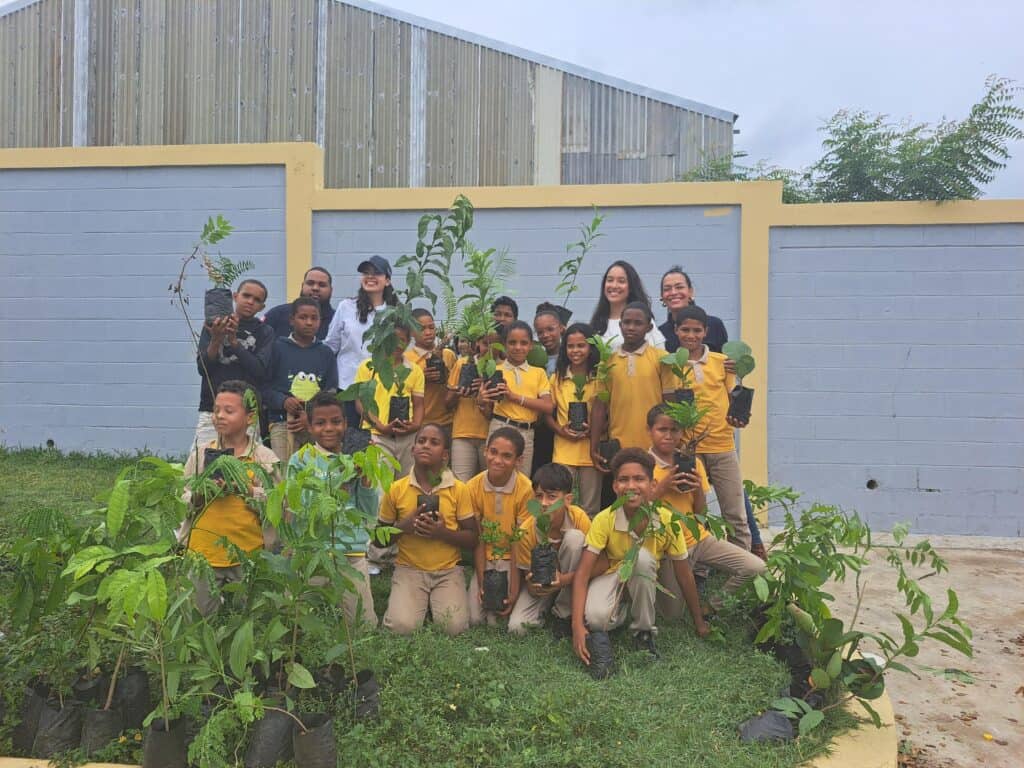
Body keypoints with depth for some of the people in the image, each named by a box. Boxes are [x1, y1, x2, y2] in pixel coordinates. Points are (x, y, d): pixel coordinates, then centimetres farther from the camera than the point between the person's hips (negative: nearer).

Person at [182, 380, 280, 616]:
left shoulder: (265, 458, -2)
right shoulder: (200, 455, 5)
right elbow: (181, 505, 6)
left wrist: (247, 489, -16)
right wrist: (200, 494, -13)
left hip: (248, 554, -1)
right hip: (204, 552, 2)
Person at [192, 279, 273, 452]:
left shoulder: (265, 333, 8)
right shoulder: (213, 325, 9)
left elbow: (260, 371, -6)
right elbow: (203, 368, 1)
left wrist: (234, 341, -14)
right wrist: (216, 340, -15)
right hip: (211, 412, 1)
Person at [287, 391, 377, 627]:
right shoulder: (301, 460, 1)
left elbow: (370, 513, 6)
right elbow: (298, 509, -9)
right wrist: (340, 479, -14)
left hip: (354, 552, 2)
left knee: (366, 624, 3)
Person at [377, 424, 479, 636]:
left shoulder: (458, 489, -3)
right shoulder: (396, 489, -2)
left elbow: (473, 539, 0)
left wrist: (443, 532, -18)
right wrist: (403, 527, -14)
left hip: (448, 570, 0)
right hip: (409, 570, 0)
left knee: (454, 626, -20)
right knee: (402, 626, -21)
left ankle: (435, 601, 12)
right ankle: (403, 600, 12)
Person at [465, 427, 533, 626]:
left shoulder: (526, 490, -19)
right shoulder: (473, 488, -11)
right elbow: (478, 540, -6)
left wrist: (514, 591, -18)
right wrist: (482, 585, -13)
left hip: (512, 560, -2)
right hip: (484, 560, 2)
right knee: (474, 618, -12)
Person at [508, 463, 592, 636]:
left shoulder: (579, 518, -24)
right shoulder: (526, 530, -22)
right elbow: (527, 575, -13)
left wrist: (567, 578, -37)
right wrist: (532, 586, -38)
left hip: (572, 579, 0)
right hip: (540, 582, 0)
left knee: (574, 537, -29)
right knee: (516, 627, -24)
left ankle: (564, 613, -14)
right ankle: (547, 608, 14)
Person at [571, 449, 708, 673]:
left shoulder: (668, 521, -21)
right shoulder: (605, 520, -23)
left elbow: (684, 575, -9)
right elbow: (582, 572, -24)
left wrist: (699, 623, -1)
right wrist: (578, 625, -35)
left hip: (645, 580, 1)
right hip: (612, 576, -1)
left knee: (642, 556, -34)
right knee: (595, 617, -35)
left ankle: (644, 631, -13)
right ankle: (623, 609, 3)